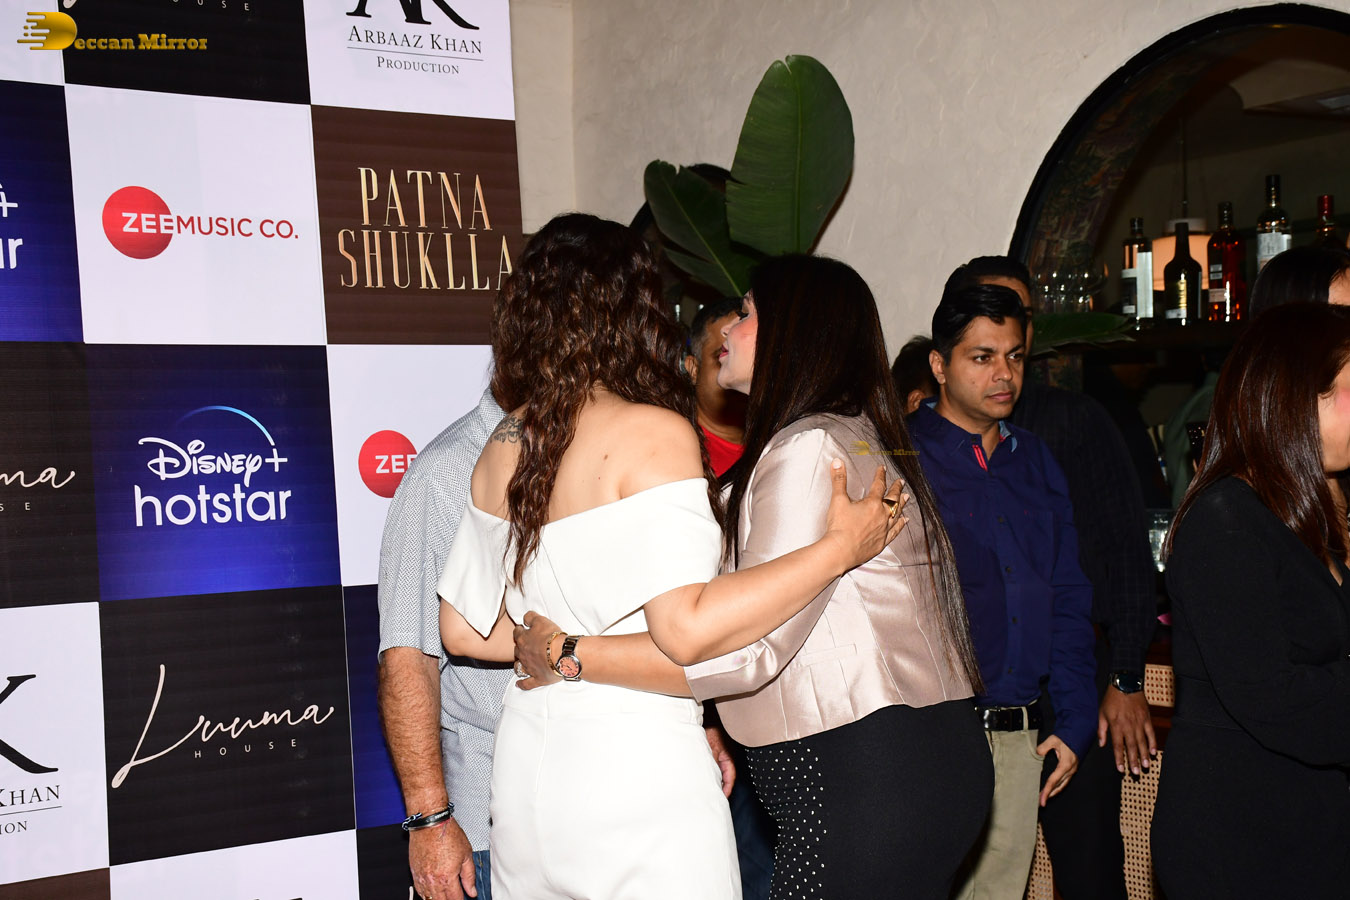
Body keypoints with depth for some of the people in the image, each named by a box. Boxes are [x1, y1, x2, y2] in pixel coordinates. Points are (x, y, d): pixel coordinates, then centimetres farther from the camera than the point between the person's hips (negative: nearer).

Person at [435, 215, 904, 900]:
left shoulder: (501, 449, 6)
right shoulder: (654, 433, -14)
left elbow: (462, 631, 10)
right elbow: (686, 630, -20)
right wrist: (839, 548, -15)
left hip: (528, 758, 7)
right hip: (636, 760, -7)